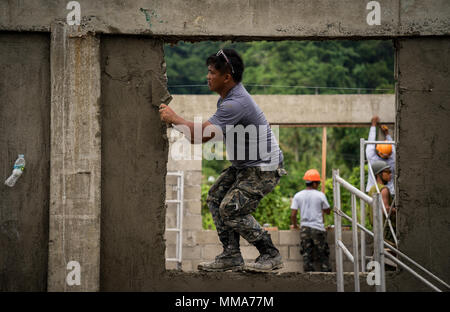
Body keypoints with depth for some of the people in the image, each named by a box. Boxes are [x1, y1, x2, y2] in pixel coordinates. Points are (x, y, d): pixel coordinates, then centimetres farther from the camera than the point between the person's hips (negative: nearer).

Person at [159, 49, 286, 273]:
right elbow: (206, 131, 21)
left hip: (264, 168, -10)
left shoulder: (236, 103, -28)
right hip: (243, 165, 11)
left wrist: (174, 118, -19)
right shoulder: (227, 97, 6)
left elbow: (201, 135, -30)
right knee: (215, 198, 6)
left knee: (231, 209, -15)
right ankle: (231, 256, 6)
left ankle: (271, 256, -2)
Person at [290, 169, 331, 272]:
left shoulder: (298, 196, 1)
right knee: (322, 254, 6)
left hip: (304, 228, 2)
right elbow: (328, 211, 7)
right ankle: (326, 271, 5)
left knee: (306, 254, 5)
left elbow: (293, 214, -1)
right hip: (318, 228, -2)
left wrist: (294, 225, 17)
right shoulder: (320, 195, -5)